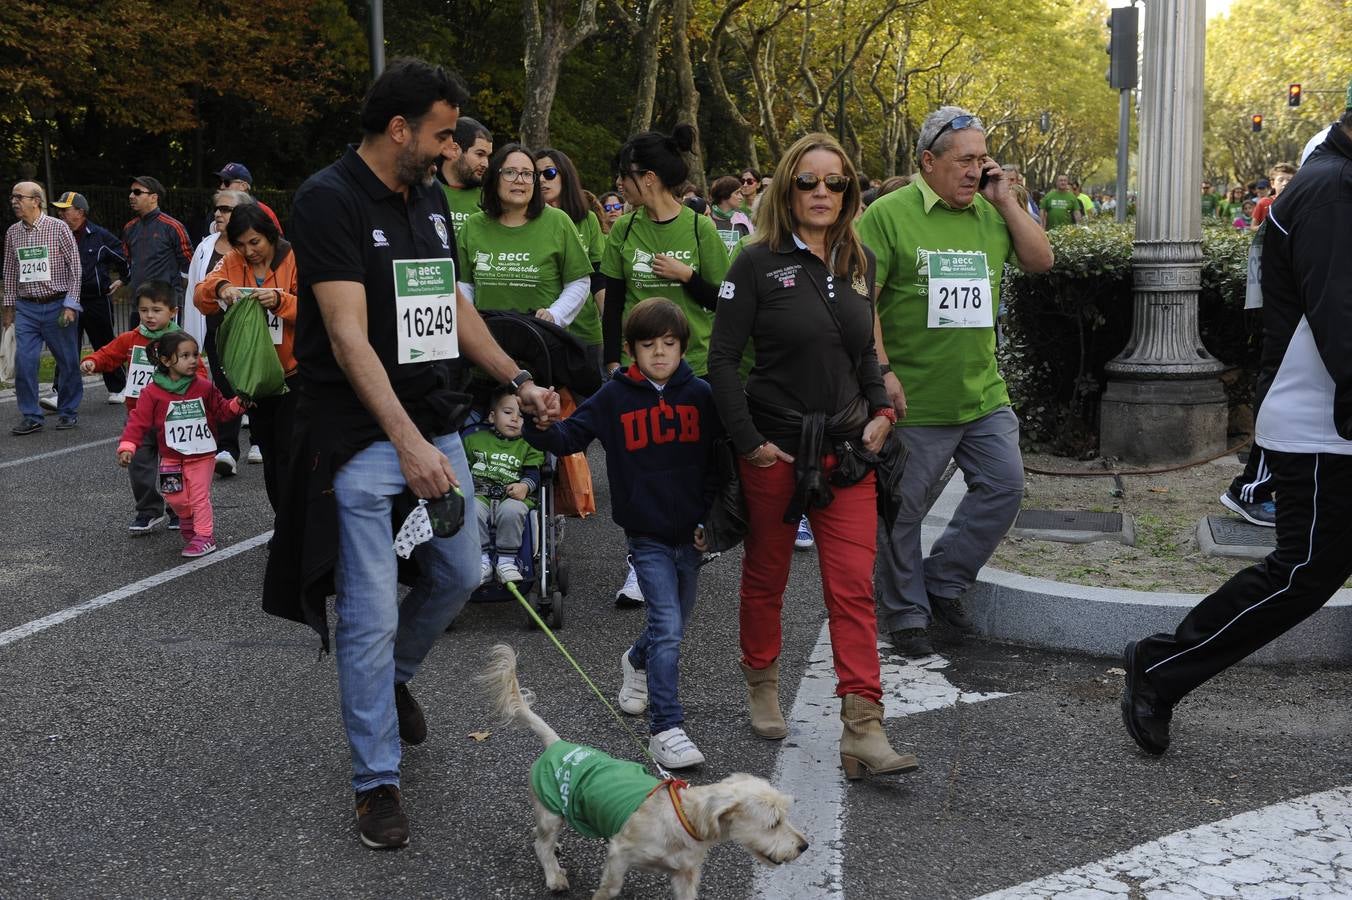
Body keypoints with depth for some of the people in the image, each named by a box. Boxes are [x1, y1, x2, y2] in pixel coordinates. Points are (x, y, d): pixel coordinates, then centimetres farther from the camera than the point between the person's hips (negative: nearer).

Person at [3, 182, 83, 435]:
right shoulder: (12, 233, 7)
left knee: (68, 362, 4)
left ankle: (68, 412, 20)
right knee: (23, 362, -5)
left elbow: (75, 268, -5)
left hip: (57, 306, -3)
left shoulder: (58, 228, -6)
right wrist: (9, 306, 14)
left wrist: (70, 304, -9)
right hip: (26, 308, 3)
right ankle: (31, 416, 4)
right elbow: (10, 271, 15)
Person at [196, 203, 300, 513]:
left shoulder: (294, 258, -9)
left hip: (292, 371, -5)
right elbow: (200, 298, -2)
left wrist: (280, 300, -31)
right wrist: (219, 288, -22)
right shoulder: (233, 261, 5)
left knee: (288, 453, -7)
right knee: (269, 452, 13)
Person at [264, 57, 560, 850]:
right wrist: (408, 442, -30)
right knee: (371, 617, -4)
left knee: (458, 575, 14)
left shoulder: (430, 197, 10)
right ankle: (378, 782, 9)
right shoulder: (329, 201, -15)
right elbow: (348, 336, -22)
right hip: (361, 438, -7)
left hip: (435, 426, 8)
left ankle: (397, 677, 42)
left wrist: (519, 381, 13)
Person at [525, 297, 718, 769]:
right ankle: (666, 729, -9)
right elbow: (569, 437, -5)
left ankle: (637, 662, 50)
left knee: (673, 625, 18)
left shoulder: (700, 394, 0)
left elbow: (717, 460, 7)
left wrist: (710, 517, 0)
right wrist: (544, 425, -26)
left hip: (689, 535, 3)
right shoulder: (614, 397, -4)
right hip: (646, 536, -3)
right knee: (667, 629, -14)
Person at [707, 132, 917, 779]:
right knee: (765, 575, 13)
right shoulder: (759, 261, -7)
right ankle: (761, 684, 36)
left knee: (854, 589, -5)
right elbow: (722, 358, -8)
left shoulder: (860, 263, 8)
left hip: (846, 451, 3)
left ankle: (863, 732, -6)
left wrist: (881, 411, 3)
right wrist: (748, 441, -13)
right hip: (775, 450, -3)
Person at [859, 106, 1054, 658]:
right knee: (902, 510, 4)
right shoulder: (888, 215, -9)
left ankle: (941, 581, 23)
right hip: (915, 400, -5)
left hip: (984, 394, 6)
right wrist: (882, 370, -19)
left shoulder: (990, 214, 9)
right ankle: (906, 615, 21)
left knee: (1005, 485, 6)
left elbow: (1041, 261, 8)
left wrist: (1005, 201, -1)